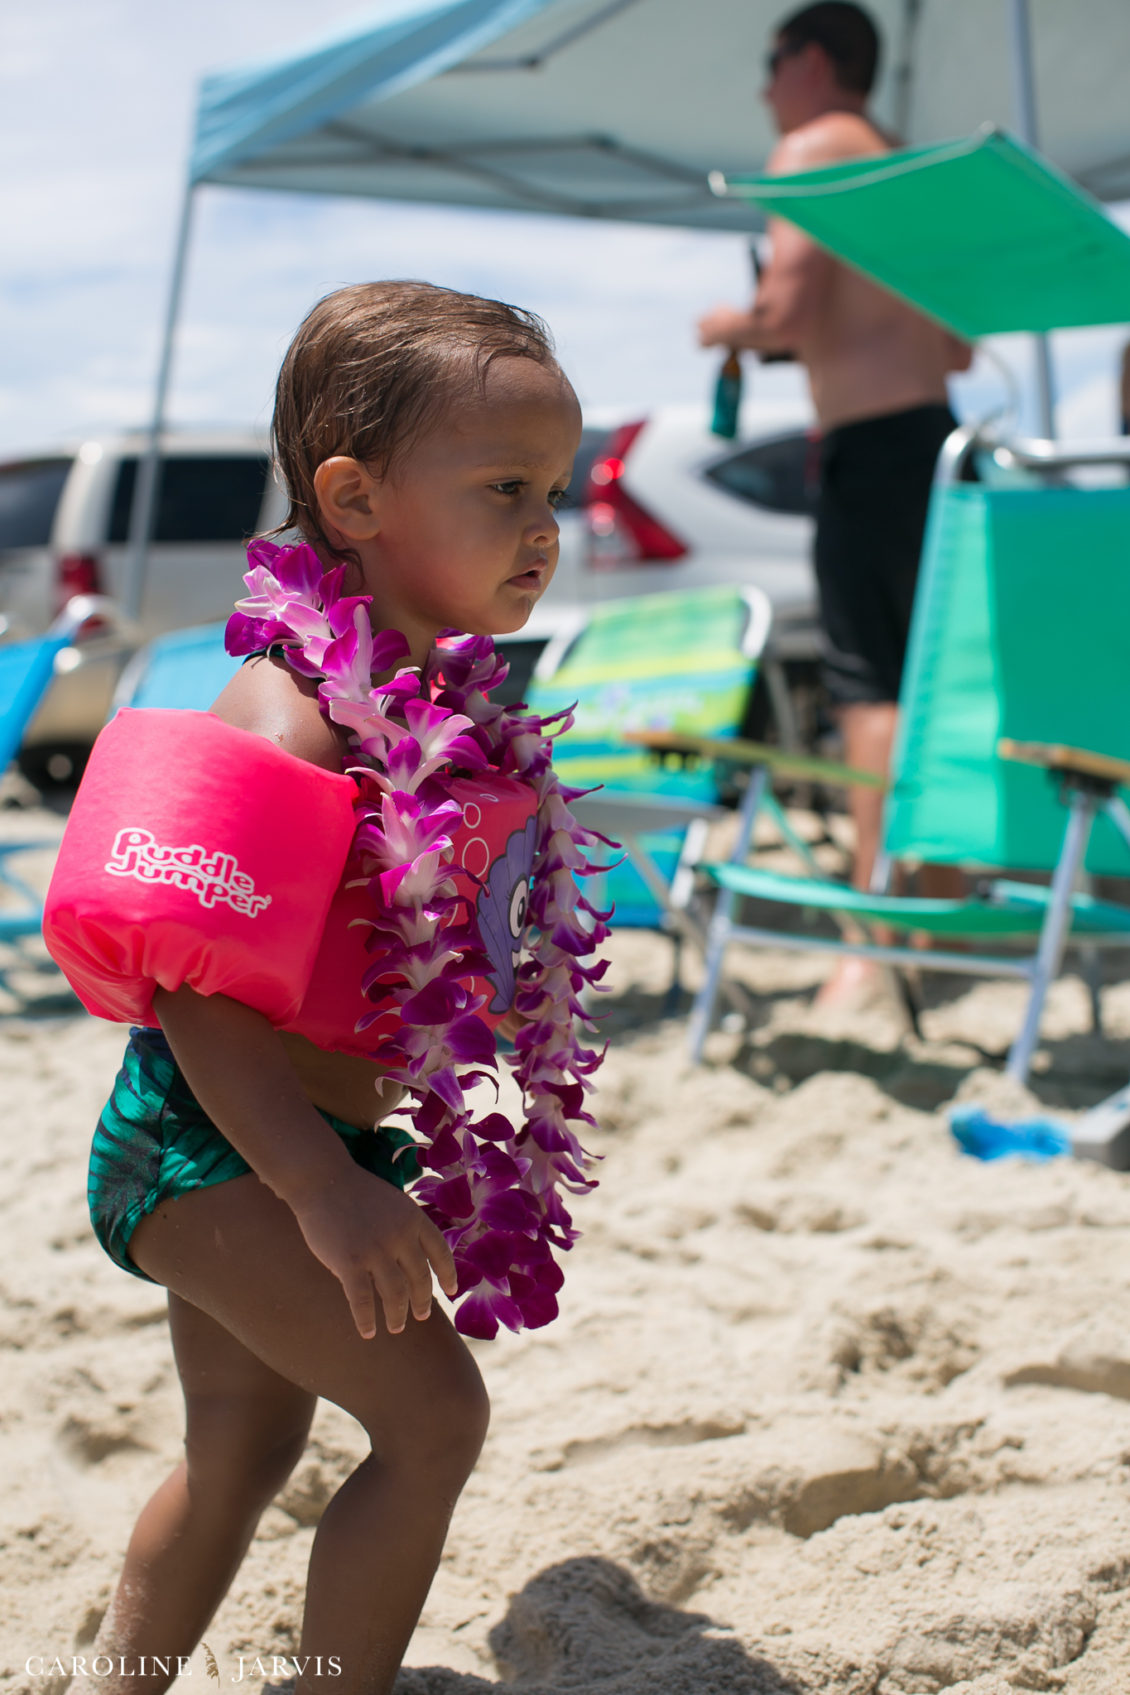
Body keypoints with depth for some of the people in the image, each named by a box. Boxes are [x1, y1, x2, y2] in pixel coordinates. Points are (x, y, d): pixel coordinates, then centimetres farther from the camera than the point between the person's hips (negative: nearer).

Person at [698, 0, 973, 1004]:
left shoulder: (811, 148, -3)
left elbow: (786, 310, -16)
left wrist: (730, 328, 4)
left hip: (872, 445, -8)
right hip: (935, 431, 9)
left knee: (870, 688, -11)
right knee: (924, 685, 14)